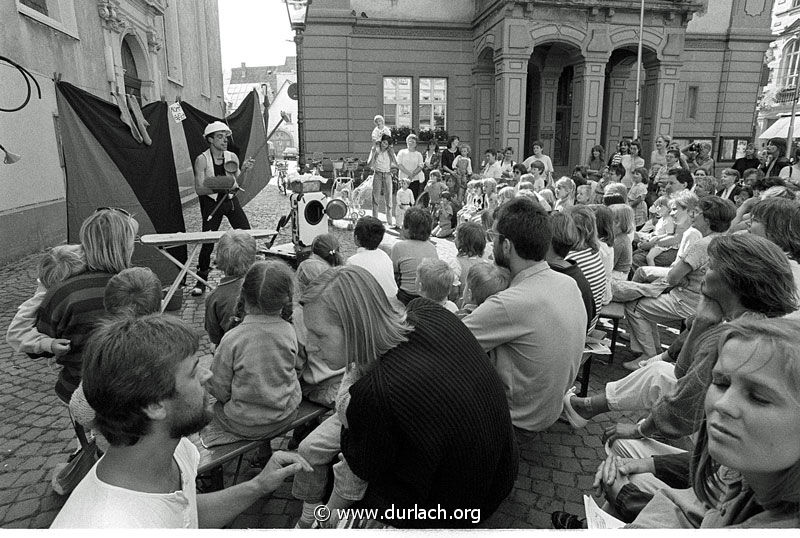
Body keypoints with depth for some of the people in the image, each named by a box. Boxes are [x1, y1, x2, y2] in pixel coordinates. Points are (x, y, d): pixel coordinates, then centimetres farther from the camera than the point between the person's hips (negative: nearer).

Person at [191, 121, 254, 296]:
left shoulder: (232, 157, 0)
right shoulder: (202, 160, -12)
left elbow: (236, 183, 8)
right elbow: (199, 189, -16)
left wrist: (243, 170, -10)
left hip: (230, 200, 4)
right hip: (211, 203, -4)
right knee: (208, 242, -6)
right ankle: (201, 281, 10)